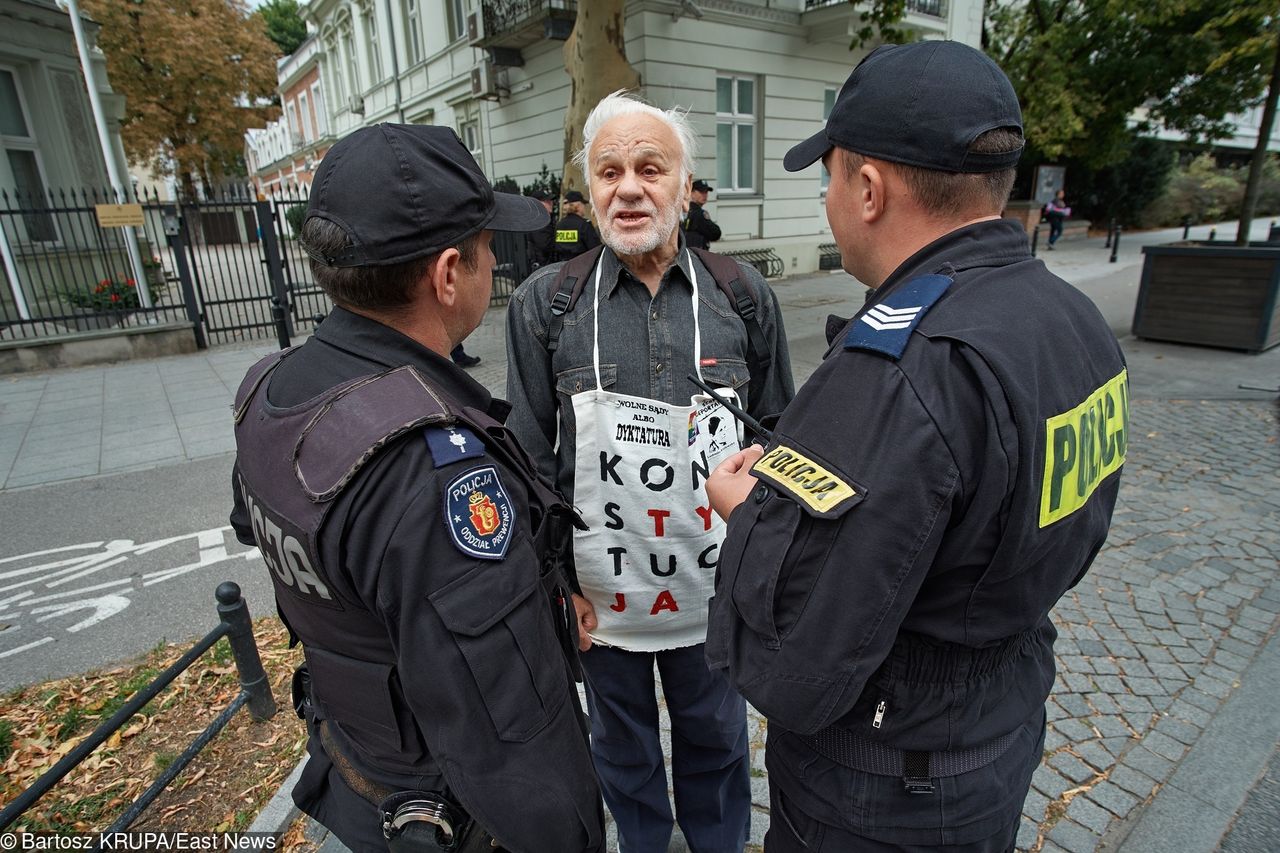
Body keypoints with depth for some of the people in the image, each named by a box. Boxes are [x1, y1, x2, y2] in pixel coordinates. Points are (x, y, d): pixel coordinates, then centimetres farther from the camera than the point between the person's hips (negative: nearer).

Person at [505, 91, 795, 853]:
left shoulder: (745, 297, -6)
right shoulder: (545, 303, -8)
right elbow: (532, 460, -3)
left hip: (714, 589, 1)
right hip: (600, 592, 0)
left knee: (716, 739, 24)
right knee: (621, 746, 24)